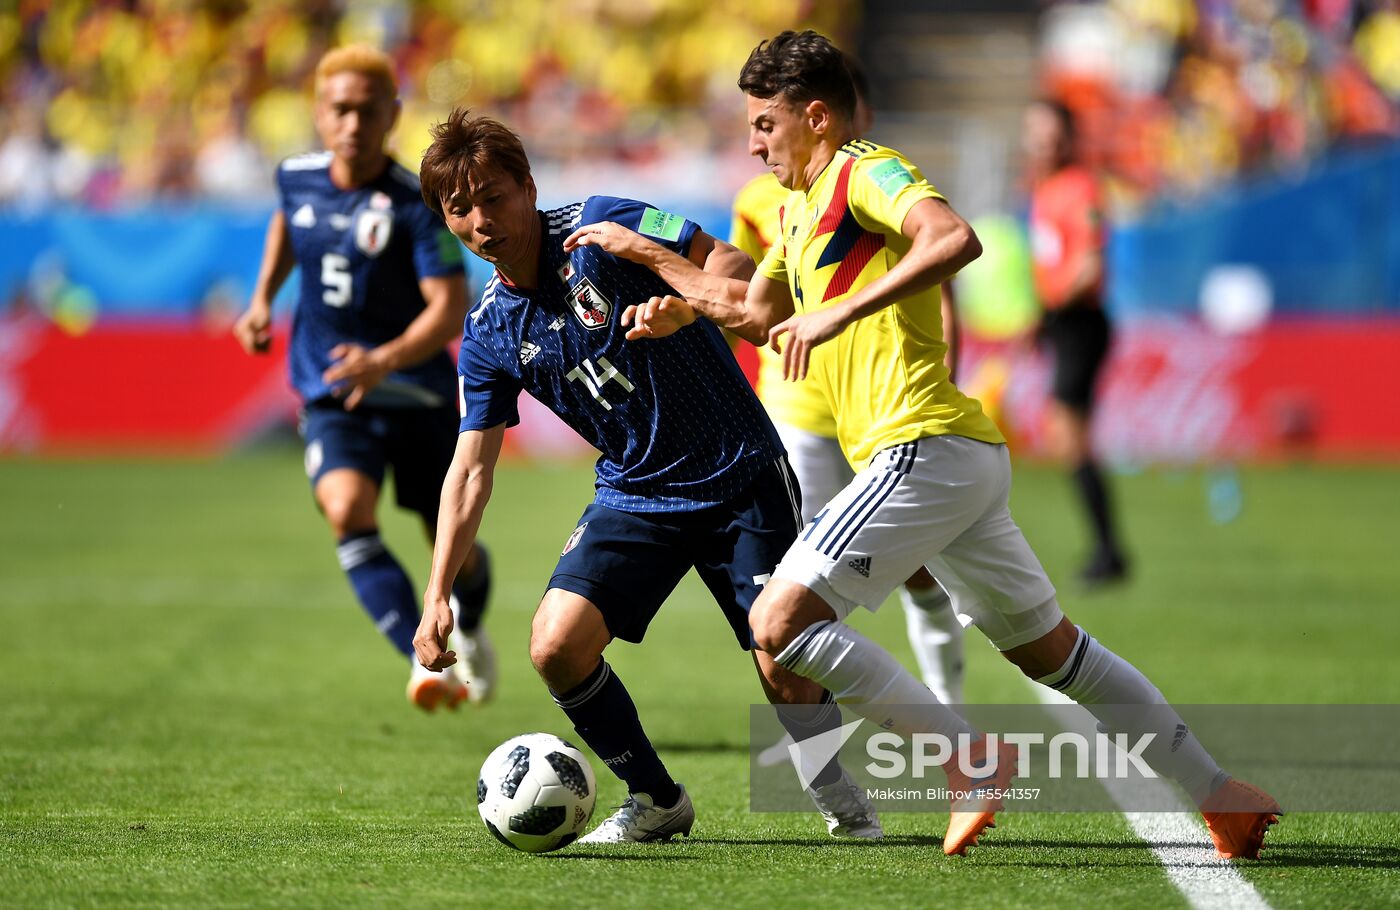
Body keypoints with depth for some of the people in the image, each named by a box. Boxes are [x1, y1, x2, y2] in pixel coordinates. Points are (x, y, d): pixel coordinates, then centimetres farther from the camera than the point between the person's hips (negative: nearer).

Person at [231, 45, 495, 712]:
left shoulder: (417, 202, -17)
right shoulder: (297, 179, -2)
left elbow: (450, 310, -24)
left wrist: (386, 360, -40)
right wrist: (263, 299, 13)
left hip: (418, 397, -2)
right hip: (330, 400, 2)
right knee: (348, 511, -28)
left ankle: (468, 633, 47)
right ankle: (426, 662, -37)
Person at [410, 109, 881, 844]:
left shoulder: (599, 230, -13)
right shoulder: (489, 335, 1)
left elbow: (732, 265, -16)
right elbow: (470, 469, 4)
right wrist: (437, 595, -4)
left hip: (739, 476, -5)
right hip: (634, 496, 5)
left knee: (785, 668, -14)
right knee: (556, 645, -14)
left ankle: (841, 799, 17)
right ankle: (655, 801, 8)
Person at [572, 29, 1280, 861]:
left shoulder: (865, 171, -5)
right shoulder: (802, 207, 24)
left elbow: (956, 239, -25)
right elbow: (757, 313, 37)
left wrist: (841, 312, -27)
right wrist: (648, 256, 27)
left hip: (923, 448, -10)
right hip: (969, 458, 10)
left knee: (780, 621, -15)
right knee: (1052, 648, 15)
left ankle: (970, 759, -14)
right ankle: (1221, 794, 18)